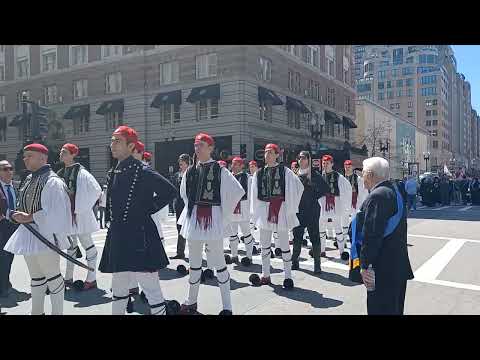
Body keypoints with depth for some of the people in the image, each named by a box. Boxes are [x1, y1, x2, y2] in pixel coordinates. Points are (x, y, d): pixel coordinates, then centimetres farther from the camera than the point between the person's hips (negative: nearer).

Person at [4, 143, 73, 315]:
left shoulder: (52, 181, -15)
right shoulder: (28, 180, 12)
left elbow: (56, 212, -22)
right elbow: (21, 206, 18)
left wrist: (31, 217, -21)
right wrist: (16, 215, -2)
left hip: (46, 233, -9)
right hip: (28, 233, 9)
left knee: (52, 274, 2)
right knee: (35, 275, 18)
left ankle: (57, 312, 15)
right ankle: (36, 311, 31)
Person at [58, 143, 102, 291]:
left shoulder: (81, 173, -15)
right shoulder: (61, 173, 7)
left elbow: (96, 190, -19)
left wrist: (80, 209, -15)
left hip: (79, 214, -7)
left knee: (87, 244, 2)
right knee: (71, 245, 16)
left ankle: (91, 279, 11)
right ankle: (68, 278, 28)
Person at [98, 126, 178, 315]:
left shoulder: (142, 171, -13)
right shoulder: (112, 173, 11)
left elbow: (170, 191, -18)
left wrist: (148, 209, -11)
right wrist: (113, 220, 14)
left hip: (139, 237, -8)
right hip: (117, 237, 8)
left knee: (151, 290, -1)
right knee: (118, 290, 22)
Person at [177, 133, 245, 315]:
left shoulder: (220, 170, -7)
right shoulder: (190, 171, 9)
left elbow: (238, 191, -6)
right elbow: (184, 193, 25)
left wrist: (224, 213, -3)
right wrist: (191, 210, 15)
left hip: (212, 219, -5)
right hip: (193, 218, 6)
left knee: (218, 261, -1)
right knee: (194, 261, 15)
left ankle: (227, 306, 9)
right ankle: (191, 301, 29)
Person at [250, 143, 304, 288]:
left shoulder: (285, 171, -4)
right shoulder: (259, 173, 7)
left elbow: (299, 187, -1)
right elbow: (254, 194, 12)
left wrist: (291, 205, 0)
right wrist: (255, 212, 8)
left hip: (281, 209, -4)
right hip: (264, 209, 4)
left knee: (284, 243, 2)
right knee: (264, 243, 10)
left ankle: (288, 276, 12)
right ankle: (265, 275, 22)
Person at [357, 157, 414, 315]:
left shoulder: (377, 196, -20)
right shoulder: (395, 191, 12)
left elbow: (371, 235, -24)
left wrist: (365, 265, -17)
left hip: (383, 269, -10)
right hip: (399, 265, 10)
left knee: (379, 309, 0)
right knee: (395, 308, 21)